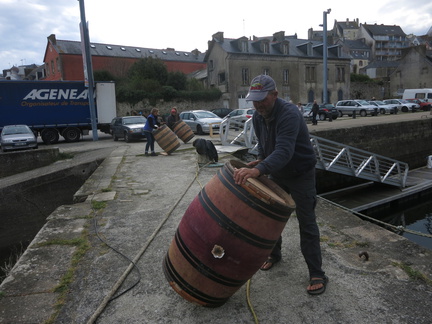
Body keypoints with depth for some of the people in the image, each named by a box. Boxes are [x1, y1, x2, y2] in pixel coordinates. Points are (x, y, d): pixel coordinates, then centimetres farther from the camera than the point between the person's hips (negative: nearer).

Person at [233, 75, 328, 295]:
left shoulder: (289, 114, -31)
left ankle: (317, 275, 8)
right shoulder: (257, 117, -6)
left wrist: (259, 170, -59)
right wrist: (261, 159, -8)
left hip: (301, 175, -7)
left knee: (306, 223, -3)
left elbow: (284, 151, -46)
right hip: (277, 174, 7)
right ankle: (274, 254, 37)